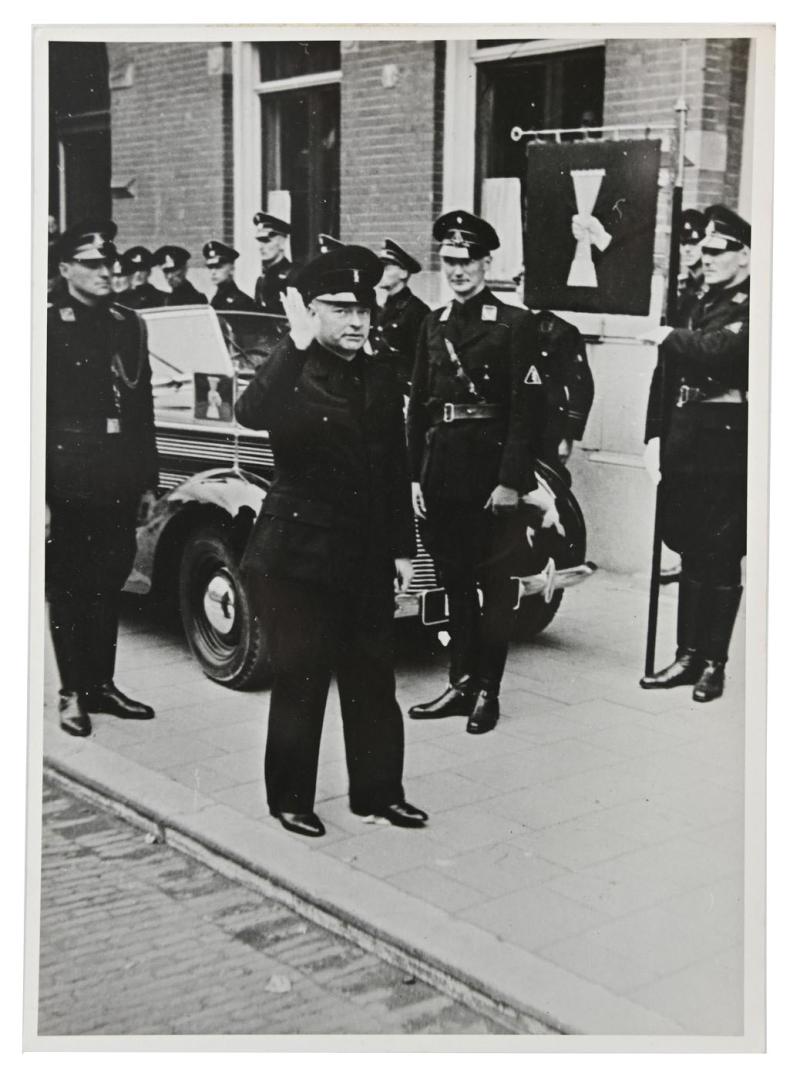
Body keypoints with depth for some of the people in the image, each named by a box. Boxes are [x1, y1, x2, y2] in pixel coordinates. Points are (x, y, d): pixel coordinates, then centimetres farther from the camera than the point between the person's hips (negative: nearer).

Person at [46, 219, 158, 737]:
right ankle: (75, 693, 14)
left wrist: (149, 481, 12)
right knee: (69, 588, 4)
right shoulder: (50, 325, -4)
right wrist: (41, 495, -14)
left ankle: (103, 684, 23)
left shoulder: (130, 326, 12)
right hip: (70, 479, -5)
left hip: (120, 480, 5)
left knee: (109, 586, 11)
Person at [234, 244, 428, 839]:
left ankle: (378, 791, 26)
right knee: (302, 679, 3)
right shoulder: (293, 373, -9)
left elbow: (396, 469, 12)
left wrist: (402, 548, 11)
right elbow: (252, 413, -34)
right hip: (298, 555, -5)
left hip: (367, 555, 6)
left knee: (373, 677, 12)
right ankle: (291, 799, 19)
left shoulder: (380, 376, 8)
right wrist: (296, 344, -35)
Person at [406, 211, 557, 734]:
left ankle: (487, 691, 13)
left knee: (495, 583, 4)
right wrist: (416, 474, 6)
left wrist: (511, 479, -16)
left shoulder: (515, 324, -5)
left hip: (492, 471, -5)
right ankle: (462, 682, 24)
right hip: (441, 470, 5)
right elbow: (418, 403, 12)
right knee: (454, 581, 12)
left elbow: (528, 408, -10)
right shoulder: (434, 323, 12)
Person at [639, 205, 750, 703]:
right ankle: (688, 655, 21)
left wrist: (672, 338, -10)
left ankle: (714, 663, 11)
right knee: (692, 552, 12)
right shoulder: (701, 302, 15)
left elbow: (720, 350, -25)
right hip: (686, 446, 7)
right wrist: (656, 434, 6)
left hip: (727, 447, -7)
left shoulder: (753, 308, -7)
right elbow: (668, 371, 13)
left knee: (720, 556, 1)